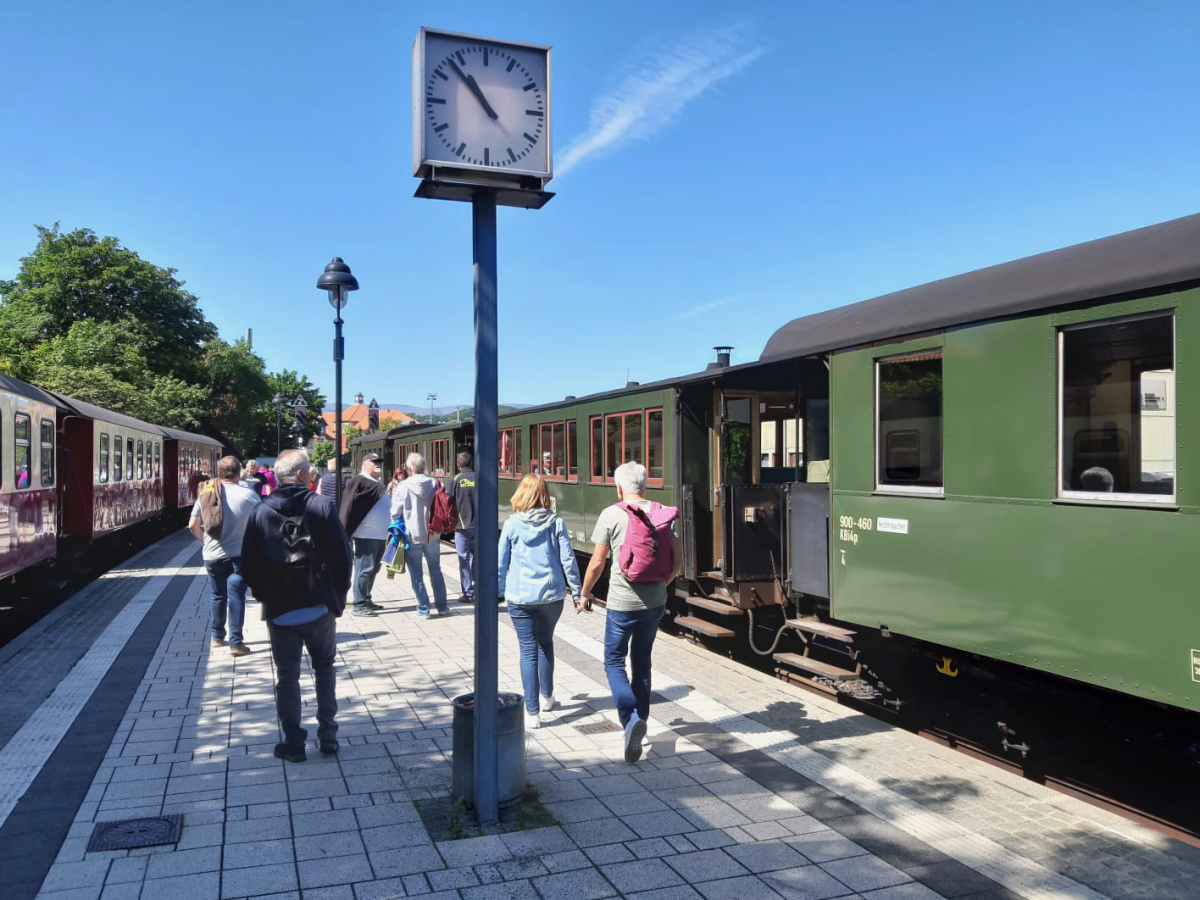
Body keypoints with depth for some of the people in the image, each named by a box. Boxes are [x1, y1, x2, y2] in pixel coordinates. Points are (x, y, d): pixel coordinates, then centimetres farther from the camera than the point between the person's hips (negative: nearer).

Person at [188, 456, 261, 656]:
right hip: (239, 554, -3)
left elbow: (193, 525, 1)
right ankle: (236, 642, 0)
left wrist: (204, 540, 17)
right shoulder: (248, 495, -11)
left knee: (216, 595, 18)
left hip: (212, 555, 3)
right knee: (236, 596, 1)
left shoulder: (206, 494, -1)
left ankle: (217, 636, 30)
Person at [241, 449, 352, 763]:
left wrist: (264, 595, 15)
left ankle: (293, 743, 15)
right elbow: (342, 554, -9)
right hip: (319, 606, -1)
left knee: (286, 675, 11)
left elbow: (248, 564, 1)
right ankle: (327, 736, 18)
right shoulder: (322, 506, -10)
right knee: (324, 667, 17)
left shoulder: (261, 511, -3)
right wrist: (339, 594, 4)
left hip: (278, 609, 1)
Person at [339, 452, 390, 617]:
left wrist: (389, 532, 22)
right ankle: (359, 605, 0)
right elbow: (349, 508, -17)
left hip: (380, 536, 9)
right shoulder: (358, 482, -11)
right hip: (367, 536, -9)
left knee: (373, 569, 15)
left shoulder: (378, 484, 18)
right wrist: (345, 534, -21)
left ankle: (366, 600, 25)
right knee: (365, 570, -6)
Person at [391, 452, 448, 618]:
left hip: (412, 536, -3)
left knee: (417, 575, 7)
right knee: (436, 571, 17)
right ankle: (442, 606, 23)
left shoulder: (403, 486, -13)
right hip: (432, 534, 3)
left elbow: (395, 512, -8)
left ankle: (423, 609, 9)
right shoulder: (435, 484, -4)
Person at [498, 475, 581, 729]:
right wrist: (577, 593, 7)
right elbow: (568, 560, -2)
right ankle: (546, 697, 36)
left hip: (520, 596, -2)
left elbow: (501, 563, 0)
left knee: (528, 650, 2)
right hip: (552, 594, 2)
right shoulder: (556, 523, -3)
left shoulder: (511, 525, -5)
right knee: (545, 643, 22)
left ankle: (532, 712, 0)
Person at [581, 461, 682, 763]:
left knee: (614, 661, 9)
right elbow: (678, 557, 3)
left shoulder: (611, 514, -10)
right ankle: (640, 719, 28)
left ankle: (631, 718, -11)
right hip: (655, 602, 5)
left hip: (622, 603, -4)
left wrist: (585, 593, 8)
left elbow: (597, 562, -8)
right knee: (642, 661, 20)